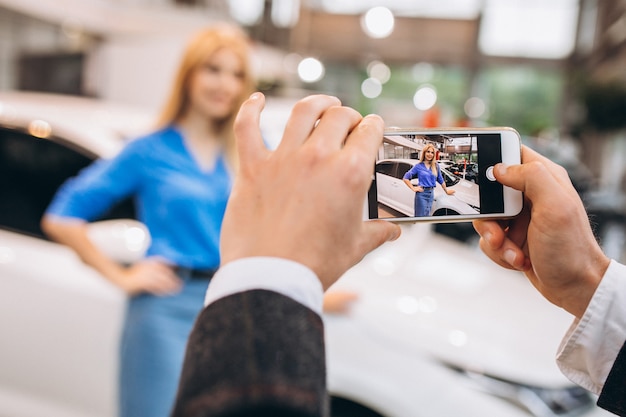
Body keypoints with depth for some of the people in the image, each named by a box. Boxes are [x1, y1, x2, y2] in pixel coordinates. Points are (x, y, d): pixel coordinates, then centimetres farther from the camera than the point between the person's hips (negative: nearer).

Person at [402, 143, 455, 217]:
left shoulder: (436, 166, 7)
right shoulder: (418, 166, -3)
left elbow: (440, 180, 18)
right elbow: (405, 178, -1)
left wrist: (446, 191, 23)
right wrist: (413, 188, -6)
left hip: (431, 194, 5)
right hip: (422, 194, -4)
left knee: (427, 216, 9)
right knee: (420, 216, -5)